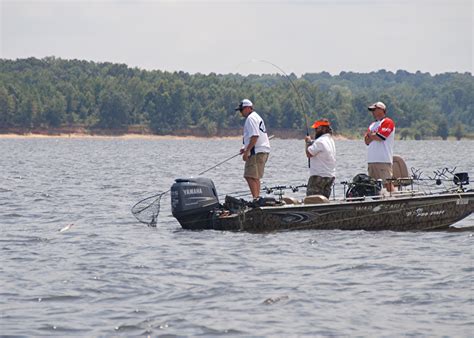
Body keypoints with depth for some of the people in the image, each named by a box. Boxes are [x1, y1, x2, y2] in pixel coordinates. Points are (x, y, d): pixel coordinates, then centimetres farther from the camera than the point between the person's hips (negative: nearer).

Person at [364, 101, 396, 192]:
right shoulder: (373, 125, 23)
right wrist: (374, 135, -4)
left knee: (388, 183, -13)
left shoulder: (387, 122, -3)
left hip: (384, 160, -8)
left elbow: (380, 137, -13)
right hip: (371, 160, 8)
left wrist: (370, 135, 5)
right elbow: (367, 141, 14)